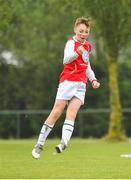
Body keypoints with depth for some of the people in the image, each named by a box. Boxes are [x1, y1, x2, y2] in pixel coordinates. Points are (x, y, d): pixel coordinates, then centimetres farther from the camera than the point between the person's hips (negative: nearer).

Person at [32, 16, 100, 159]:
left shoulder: (87, 46, 18)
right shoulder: (71, 43, -5)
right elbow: (66, 59, -26)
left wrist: (93, 79, 18)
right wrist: (77, 53, -45)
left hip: (81, 85, 5)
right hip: (68, 81, -5)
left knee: (72, 112, -14)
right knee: (56, 112, -6)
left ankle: (64, 142, -31)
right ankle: (39, 144, 1)